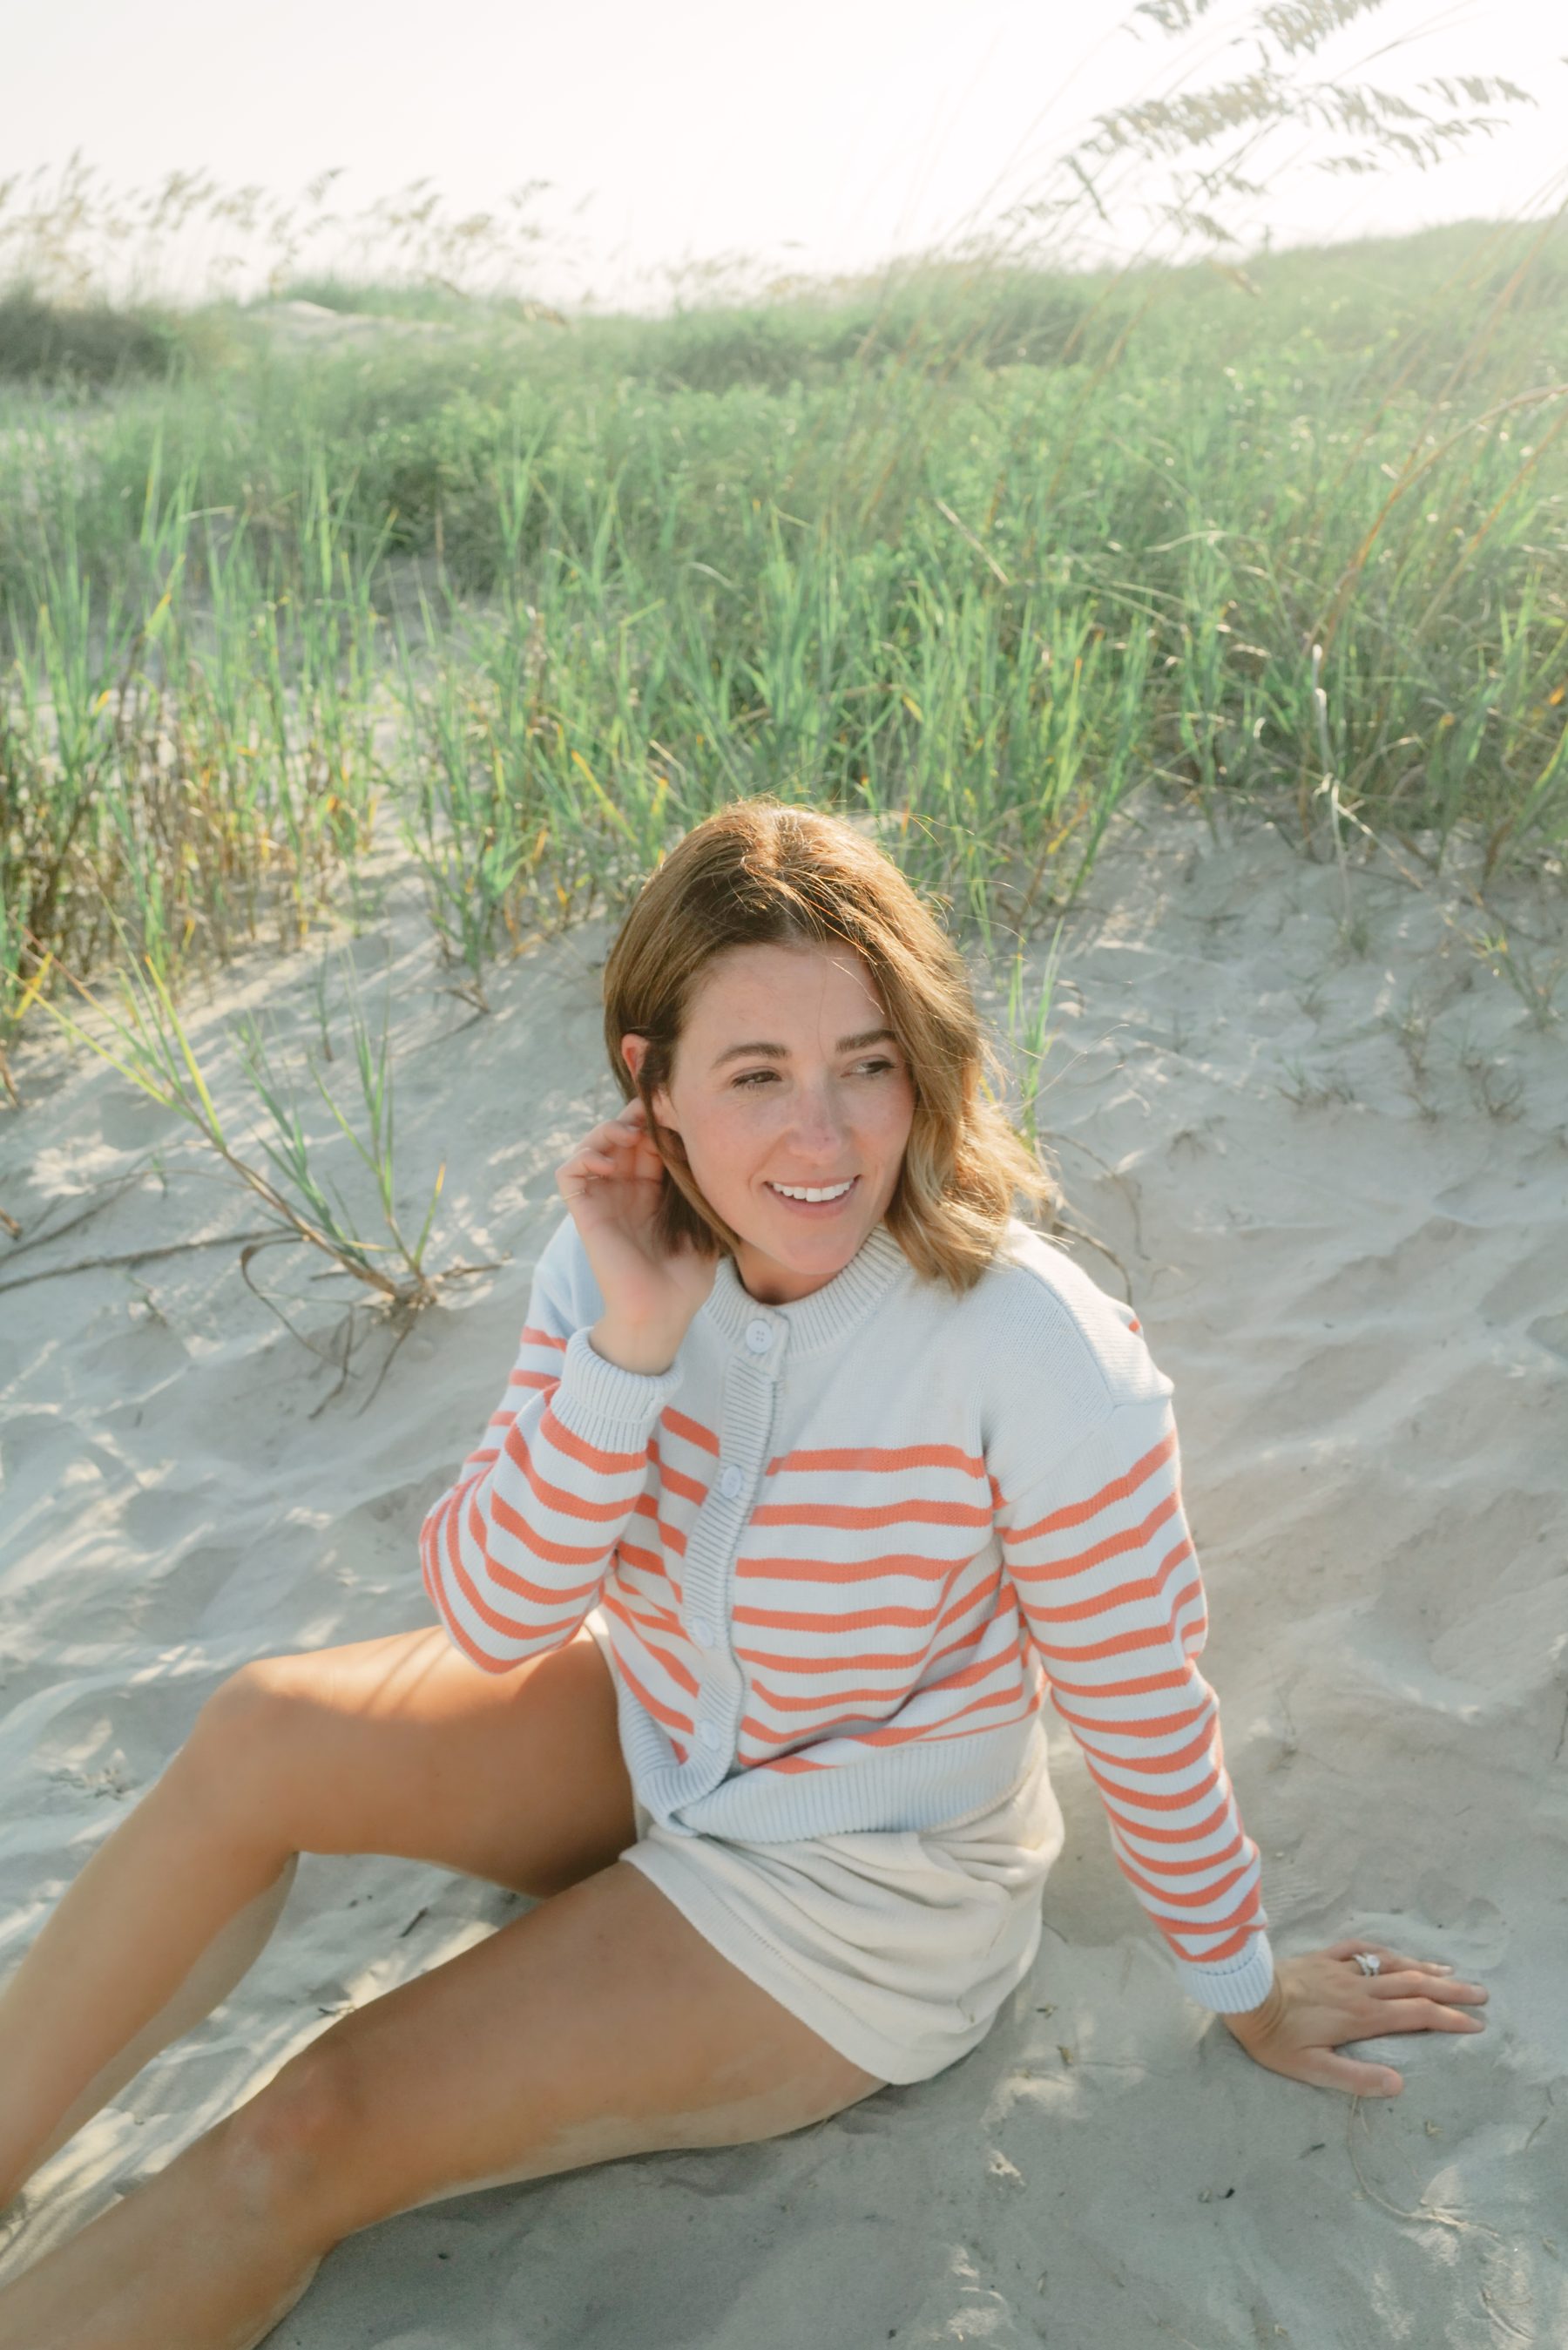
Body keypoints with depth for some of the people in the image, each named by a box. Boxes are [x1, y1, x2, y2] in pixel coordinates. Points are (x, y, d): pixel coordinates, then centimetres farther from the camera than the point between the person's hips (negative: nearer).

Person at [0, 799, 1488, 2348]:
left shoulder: (1039, 1358, -31)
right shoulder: (621, 1255, -15)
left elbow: (1145, 1716, -17)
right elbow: (492, 1622, -18)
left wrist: (1246, 1991, -2)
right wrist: (634, 1339, -31)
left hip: (861, 1882, -4)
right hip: (646, 1738, 5)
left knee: (305, 2140, -14)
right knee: (260, 1736, -18)